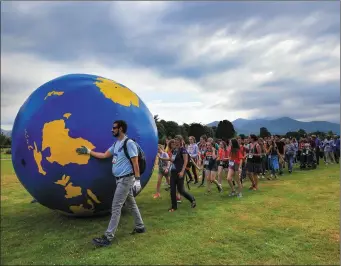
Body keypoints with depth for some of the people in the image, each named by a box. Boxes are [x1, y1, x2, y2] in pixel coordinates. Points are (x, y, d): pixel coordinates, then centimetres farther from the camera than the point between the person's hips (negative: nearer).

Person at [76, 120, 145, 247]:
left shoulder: (129, 143, -16)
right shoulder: (116, 144, 12)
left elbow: (135, 163, -17)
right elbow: (104, 155, 18)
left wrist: (137, 180, -17)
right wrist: (88, 151, 17)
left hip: (126, 179, -9)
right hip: (120, 179, 9)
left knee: (116, 207, -6)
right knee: (131, 203, 17)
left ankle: (108, 237, 0)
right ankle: (140, 227, 31)